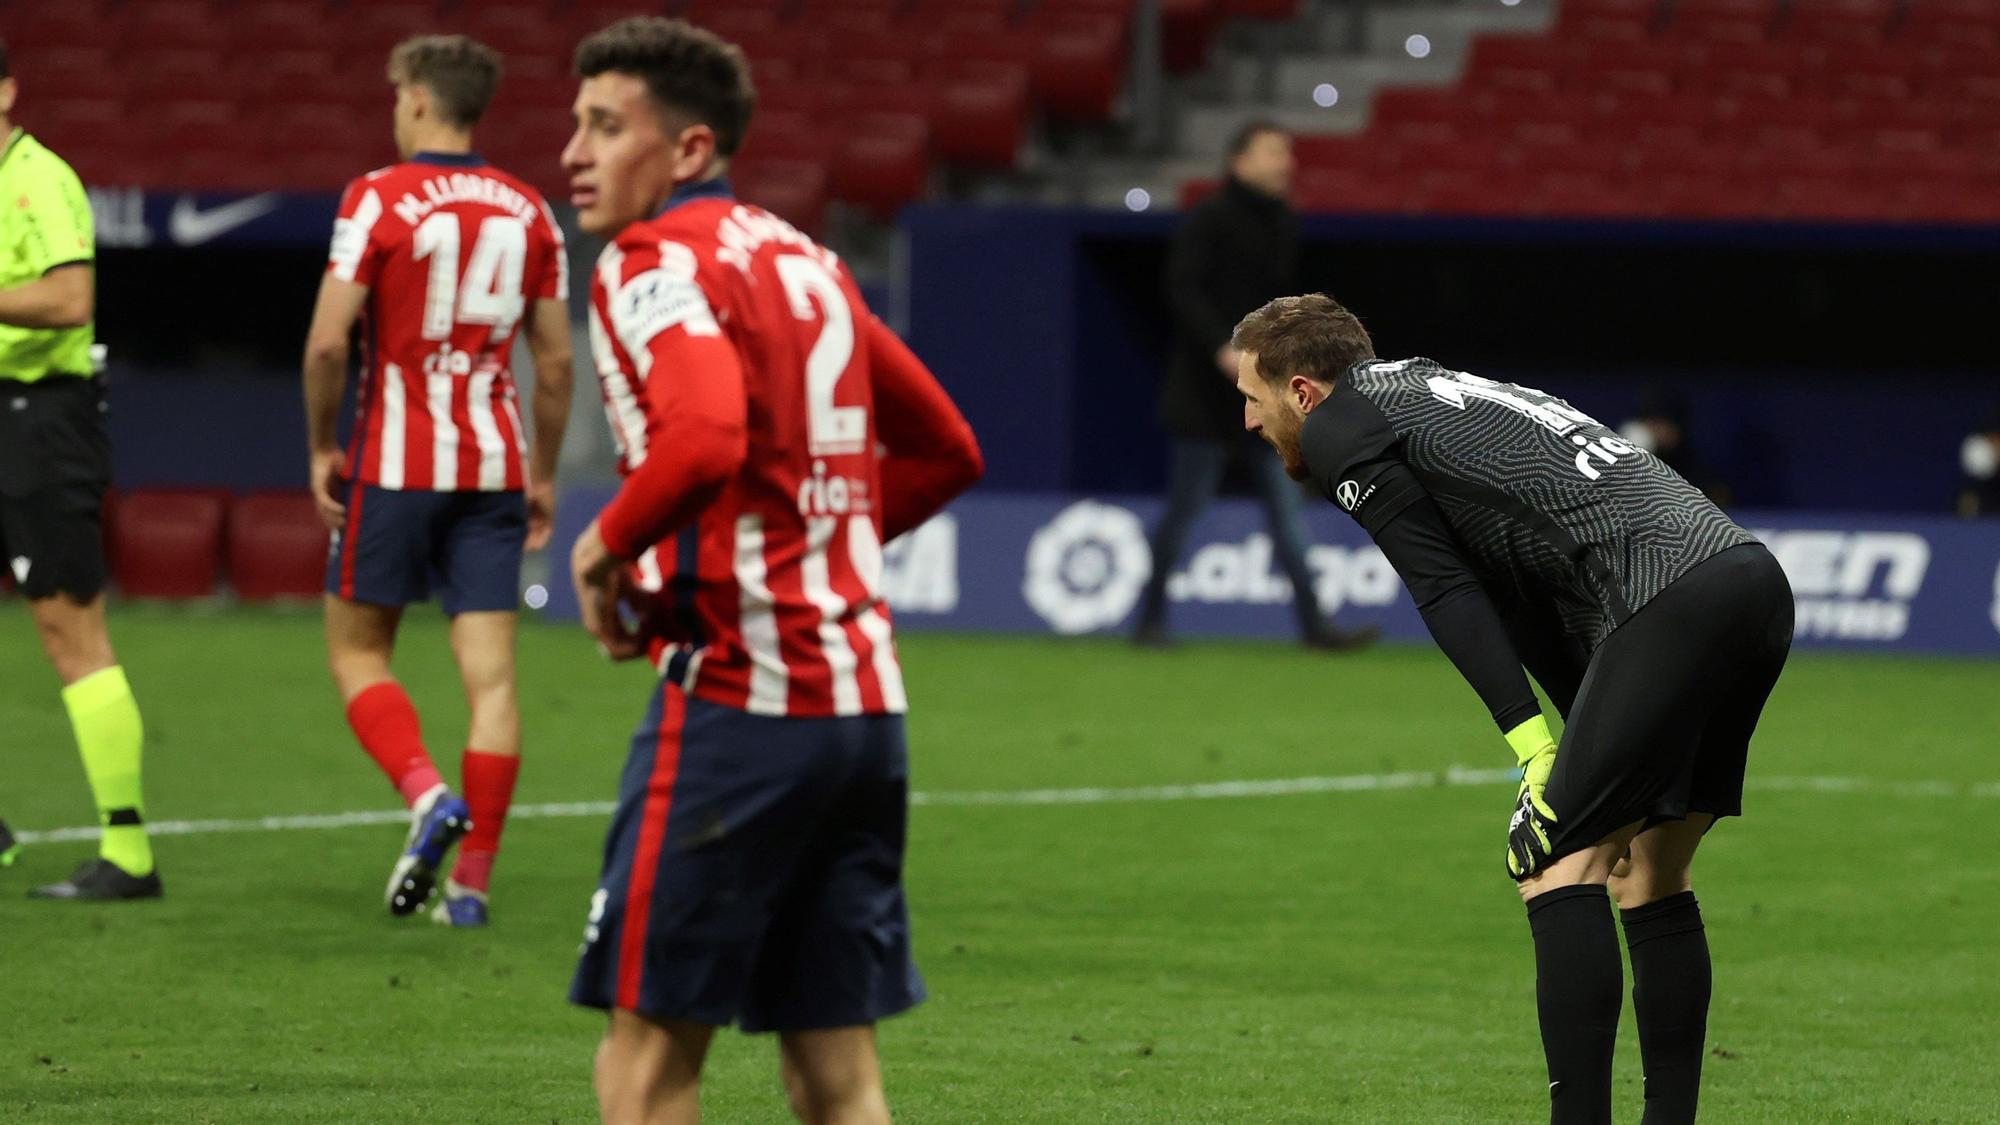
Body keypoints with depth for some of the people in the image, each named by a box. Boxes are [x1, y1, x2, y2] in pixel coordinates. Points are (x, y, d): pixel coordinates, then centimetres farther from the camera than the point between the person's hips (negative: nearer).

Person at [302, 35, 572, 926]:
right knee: (490, 675, 2)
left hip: (395, 464, -4)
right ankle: (472, 879, 0)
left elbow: (327, 341, -14)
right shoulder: (527, 211, 6)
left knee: (357, 651, 9)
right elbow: (556, 360, 8)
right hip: (494, 466, 4)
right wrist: (543, 476, 17)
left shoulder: (378, 199, -8)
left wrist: (322, 449, -1)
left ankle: (427, 795, -15)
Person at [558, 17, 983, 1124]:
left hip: (736, 699, -8)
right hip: (864, 699, 8)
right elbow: (945, 450, 26)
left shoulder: (655, 262, -8)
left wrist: (608, 544, -11)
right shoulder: (806, 261, 18)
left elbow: (706, 439, -27)